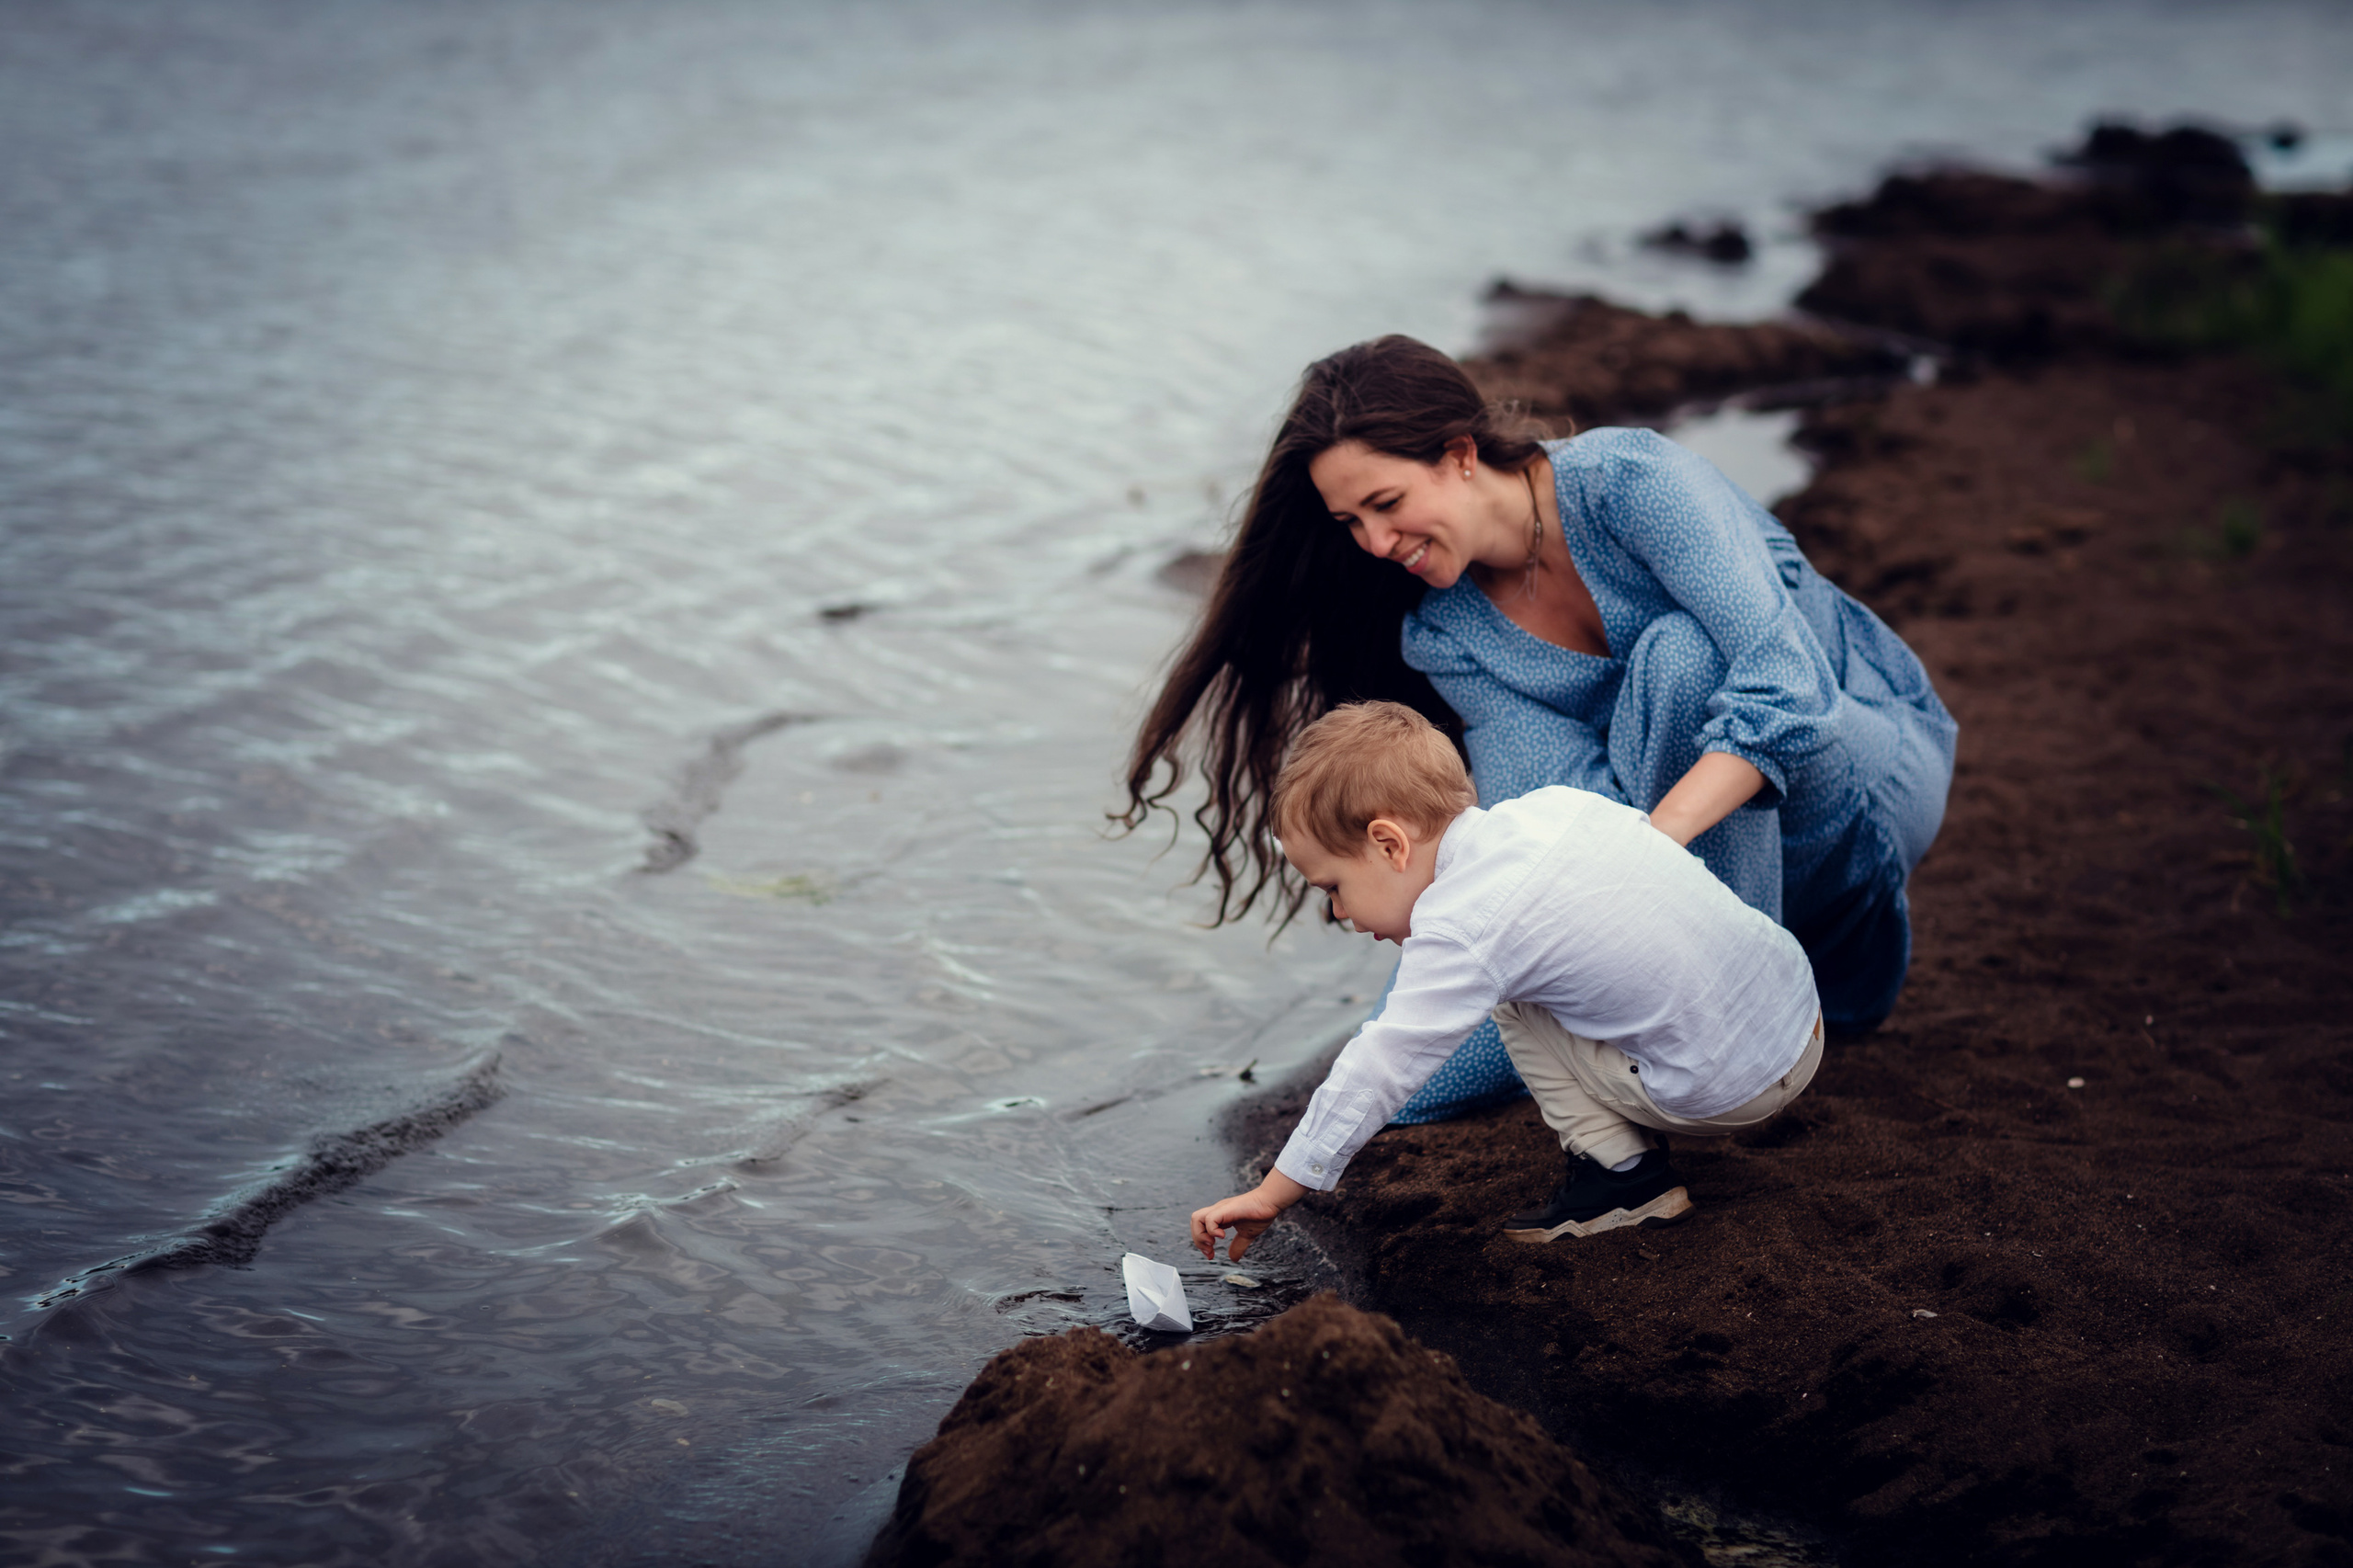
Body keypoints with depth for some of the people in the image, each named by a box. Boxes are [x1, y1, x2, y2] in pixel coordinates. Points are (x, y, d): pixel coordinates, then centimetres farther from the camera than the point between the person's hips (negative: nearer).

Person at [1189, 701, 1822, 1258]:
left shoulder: (1459, 928, -17)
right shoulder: (1553, 801, 3)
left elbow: (1377, 1071, -15)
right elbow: (1659, 834, 18)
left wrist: (1271, 1196, -8)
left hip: (1731, 1092, -8)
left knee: (1510, 1000, -1)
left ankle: (1620, 1173, 1)